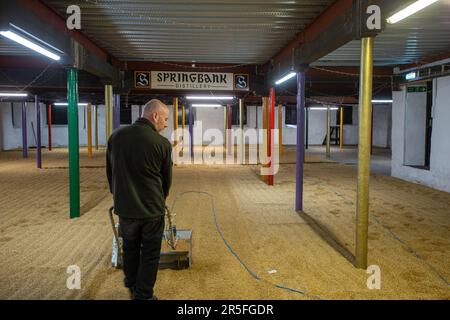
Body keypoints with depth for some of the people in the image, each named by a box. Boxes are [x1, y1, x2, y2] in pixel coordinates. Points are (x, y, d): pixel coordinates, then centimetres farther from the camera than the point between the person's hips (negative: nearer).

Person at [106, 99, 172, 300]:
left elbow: (109, 172, 9)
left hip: (125, 207, 4)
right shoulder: (162, 143, -15)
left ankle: (132, 287, 40)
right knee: (150, 254, 12)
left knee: (130, 249, 22)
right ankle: (143, 296, 23)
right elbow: (167, 179, -1)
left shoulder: (116, 136, -2)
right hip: (152, 209, -4)